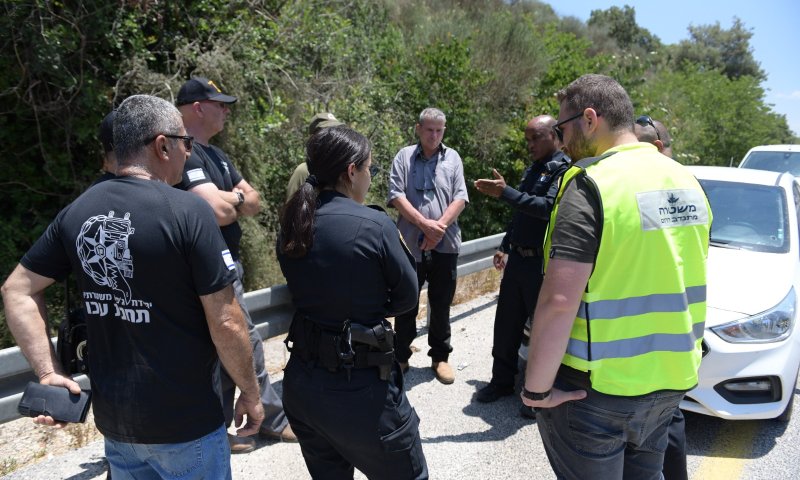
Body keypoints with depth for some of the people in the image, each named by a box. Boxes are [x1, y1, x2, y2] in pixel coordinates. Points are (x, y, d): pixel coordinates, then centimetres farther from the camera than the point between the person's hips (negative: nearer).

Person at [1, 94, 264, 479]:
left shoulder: (77, 211, -1)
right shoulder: (188, 212, -20)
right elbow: (225, 323, -19)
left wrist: (48, 373, 3)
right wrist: (250, 392, -6)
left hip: (112, 418, 6)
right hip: (185, 422, -5)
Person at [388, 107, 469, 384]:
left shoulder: (452, 158, 8)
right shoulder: (404, 157, 4)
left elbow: (460, 199, 1)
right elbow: (396, 196, -5)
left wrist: (439, 227, -12)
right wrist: (424, 224, -15)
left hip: (445, 245, 2)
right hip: (410, 244, -1)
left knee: (441, 305, 11)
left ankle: (440, 356, 26)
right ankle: (401, 357, 23)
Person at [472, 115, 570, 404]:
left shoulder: (564, 168, -10)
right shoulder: (532, 170, 17)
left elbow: (549, 207, -25)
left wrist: (505, 192, -26)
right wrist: (505, 247, 22)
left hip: (542, 264, -8)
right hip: (517, 259, 8)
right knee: (506, 324, 13)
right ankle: (502, 381, 28)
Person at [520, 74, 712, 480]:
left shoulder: (589, 185, -19)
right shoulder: (685, 180, 6)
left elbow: (558, 301, -26)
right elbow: (679, 279, 15)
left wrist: (537, 388, -17)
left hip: (595, 388, -7)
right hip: (670, 383, 7)